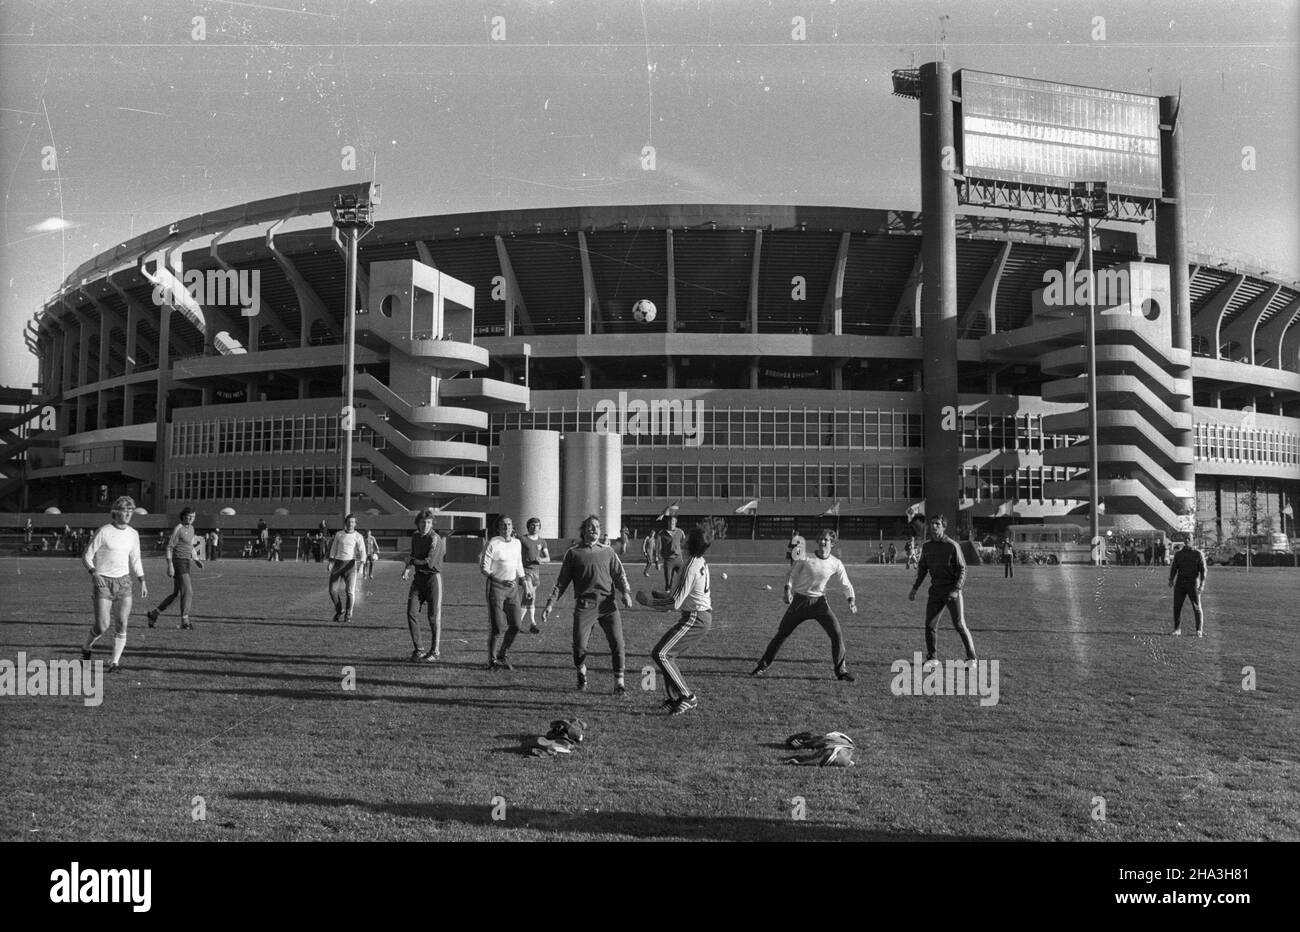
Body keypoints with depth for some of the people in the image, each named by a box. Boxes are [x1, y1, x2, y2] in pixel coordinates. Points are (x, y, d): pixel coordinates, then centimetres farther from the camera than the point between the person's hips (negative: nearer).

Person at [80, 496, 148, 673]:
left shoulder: (133, 534, 8)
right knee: (102, 626, -6)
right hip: (103, 582, -4)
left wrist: (142, 581, 9)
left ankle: (115, 662, 2)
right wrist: (94, 572, -22)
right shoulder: (103, 532, -8)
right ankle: (86, 648, 24)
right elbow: (87, 556, -5)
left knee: (122, 624, -5)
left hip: (124, 581, 4)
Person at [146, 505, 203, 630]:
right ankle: (185, 622, -13)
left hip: (185, 563, 9)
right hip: (178, 563, -9)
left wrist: (196, 560, 14)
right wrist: (170, 566, -19)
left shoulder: (191, 528, 16)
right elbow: (169, 547, -13)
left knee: (176, 594, 13)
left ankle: (153, 614, 25)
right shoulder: (178, 529, -12)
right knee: (188, 591, -15)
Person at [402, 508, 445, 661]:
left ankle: (435, 650, 11)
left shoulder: (435, 538, -14)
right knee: (411, 613, -1)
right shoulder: (415, 537, 10)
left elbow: (429, 562, -21)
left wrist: (411, 561, -6)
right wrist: (408, 568, 4)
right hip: (418, 578, 6)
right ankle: (417, 649, 9)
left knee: (434, 616, -1)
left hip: (433, 577, -6)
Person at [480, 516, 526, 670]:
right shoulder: (492, 544, -10)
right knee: (497, 626, -5)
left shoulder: (517, 543, 10)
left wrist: (523, 581, 17)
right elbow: (483, 568, -10)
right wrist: (501, 581, -20)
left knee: (515, 625, 2)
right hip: (495, 586, -6)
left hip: (513, 586, 6)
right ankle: (492, 660, 10)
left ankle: (502, 655, 23)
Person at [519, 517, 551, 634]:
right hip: (525, 570, -5)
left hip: (536, 571, 5)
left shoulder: (542, 541, 11)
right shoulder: (522, 539, -2)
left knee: (527, 597, 10)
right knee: (530, 595, -17)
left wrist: (541, 559, -13)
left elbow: (548, 558, 8)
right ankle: (532, 624, -15)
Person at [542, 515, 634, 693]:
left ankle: (619, 683, 3)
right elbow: (562, 581, 13)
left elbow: (619, 575, 12)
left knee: (617, 642, -9)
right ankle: (581, 672, 24)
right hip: (584, 605, -1)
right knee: (579, 646, -8)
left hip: (608, 604, 1)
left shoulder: (608, 552, 16)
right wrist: (551, 603, 5)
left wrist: (626, 593, -7)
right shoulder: (573, 553, 11)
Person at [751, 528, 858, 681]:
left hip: (820, 602, 1)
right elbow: (791, 574, 2)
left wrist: (851, 600, -14)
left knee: (837, 633, -10)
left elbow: (846, 584, 2)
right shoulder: (804, 558, -8)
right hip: (800, 601, -1)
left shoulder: (836, 564, -4)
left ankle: (841, 670, 5)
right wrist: (787, 591, -14)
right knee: (781, 633, 1)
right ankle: (763, 666, 14)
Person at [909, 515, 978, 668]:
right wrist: (914, 589, 13)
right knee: (929, 626, 0)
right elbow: (922, 569, 18)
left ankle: (971, 657, 7)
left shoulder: (952, 546, -9)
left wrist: (956, 589, -20)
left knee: (960, 625, -6)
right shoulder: (926, 546, 7)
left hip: (952, 591, -5)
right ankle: (931, 658, 14)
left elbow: (962, 569, -8)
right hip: (935, 591, 5)